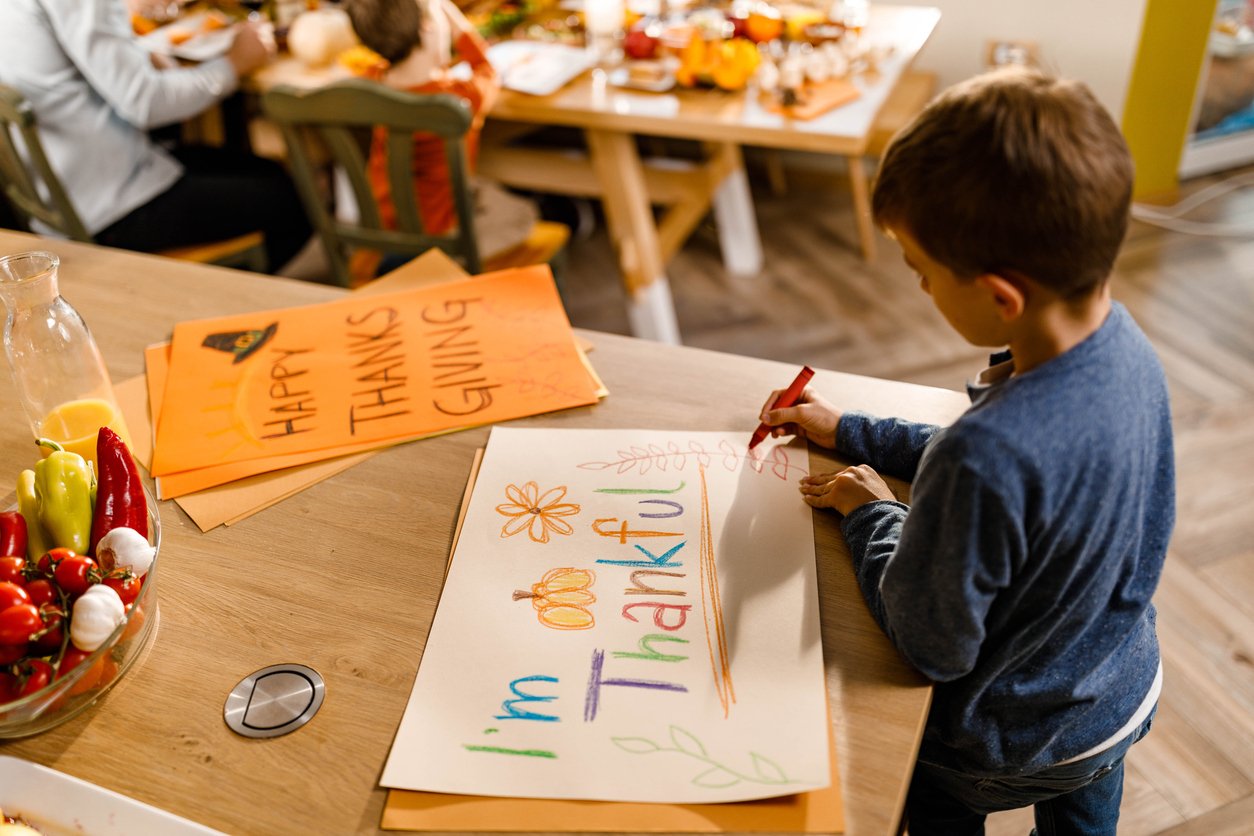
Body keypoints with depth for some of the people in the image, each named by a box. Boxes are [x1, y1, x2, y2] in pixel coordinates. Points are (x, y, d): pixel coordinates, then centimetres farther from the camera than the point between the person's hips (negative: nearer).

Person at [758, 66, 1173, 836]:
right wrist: (851, 432, 3)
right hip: (1128, 695, 7)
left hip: (1014, 750, -7)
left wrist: (870, 512, -14)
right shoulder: (1126, 342, -17)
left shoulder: (984, 461, -44)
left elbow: (931, 644, -29)